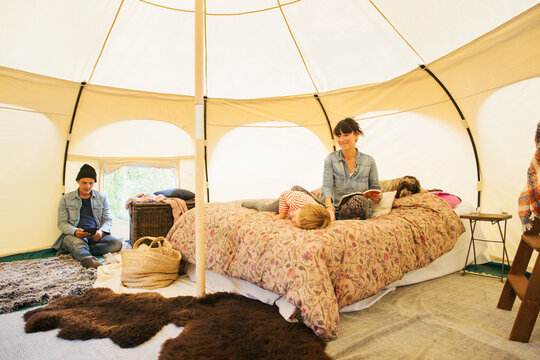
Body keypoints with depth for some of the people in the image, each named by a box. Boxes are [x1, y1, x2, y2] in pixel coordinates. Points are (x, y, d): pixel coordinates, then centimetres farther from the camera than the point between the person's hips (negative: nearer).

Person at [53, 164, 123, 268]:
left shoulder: (102, 197, 15)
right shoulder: (66, 199, 10)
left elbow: (108, 219, 12)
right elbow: (62, 223, 4)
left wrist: (101, 231, -12)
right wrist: (75, 231, -19)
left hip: (95, 236, 2)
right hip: (73, 234, -2)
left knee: (117, 244, -28)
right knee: (78, 243, -39)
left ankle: (80, 251, -30)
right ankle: (87, 258, -67)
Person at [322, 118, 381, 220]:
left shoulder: (369, 161, 8)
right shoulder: (331, 159, 5)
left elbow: (375, 187, 17)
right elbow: (327, 186, -7)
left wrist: (376, 196, -8)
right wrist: (329, 206, -26)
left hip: (362, 208, 0)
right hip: (338, 209, 0)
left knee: (358, 200, -37)